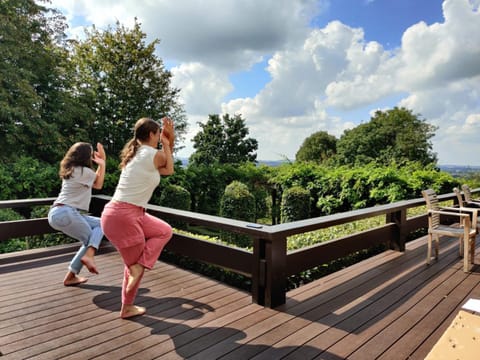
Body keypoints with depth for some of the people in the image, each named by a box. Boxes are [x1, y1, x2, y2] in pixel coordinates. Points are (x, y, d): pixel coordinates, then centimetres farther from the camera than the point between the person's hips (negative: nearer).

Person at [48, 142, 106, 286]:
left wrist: (100, 164, 20)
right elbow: (99, 184, 10)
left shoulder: (71, 171, 19)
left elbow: (95, 183, 21)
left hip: (57, 213, 9)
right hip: (66, 213, -9)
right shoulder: (84, 171, -9)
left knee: (99, 224, 13)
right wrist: (102, 162, 14)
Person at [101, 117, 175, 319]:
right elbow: (169, 169, 8)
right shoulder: (153, 154, -13)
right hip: (123, 215, -9)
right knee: (134, 263, 7)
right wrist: (166, 145, 16)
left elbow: (165, 170, 20)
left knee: (165, 231, 18)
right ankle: (127, 308, 20)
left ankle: (139, 265, 14)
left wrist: (169, 141, 16)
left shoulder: (136, 153, 14)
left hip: (131, 213, 9)